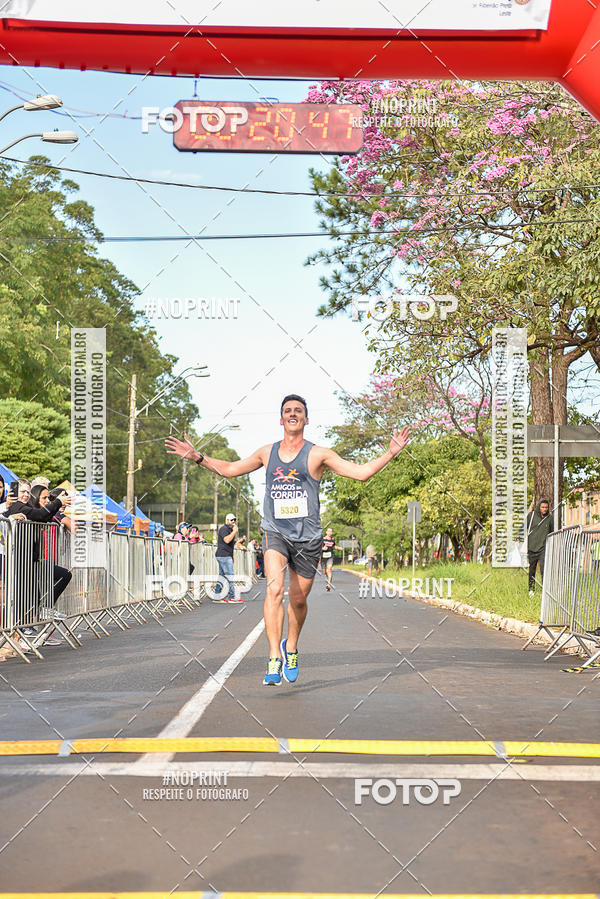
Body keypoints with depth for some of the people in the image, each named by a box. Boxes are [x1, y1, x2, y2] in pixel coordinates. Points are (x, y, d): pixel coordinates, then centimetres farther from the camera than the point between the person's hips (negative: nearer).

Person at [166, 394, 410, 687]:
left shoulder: (317, 454, -1)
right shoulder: (267, 453, 8)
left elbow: (361, 472, -4)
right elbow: (230, 469, 21)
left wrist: (390, 454, -15)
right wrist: (198, 457, 14)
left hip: (308, 537, 0)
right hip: (275, 533, 0)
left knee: (298, 599, 10)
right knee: (274, 590, -22)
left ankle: (290, 648, 37)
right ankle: (274, 659, -22)